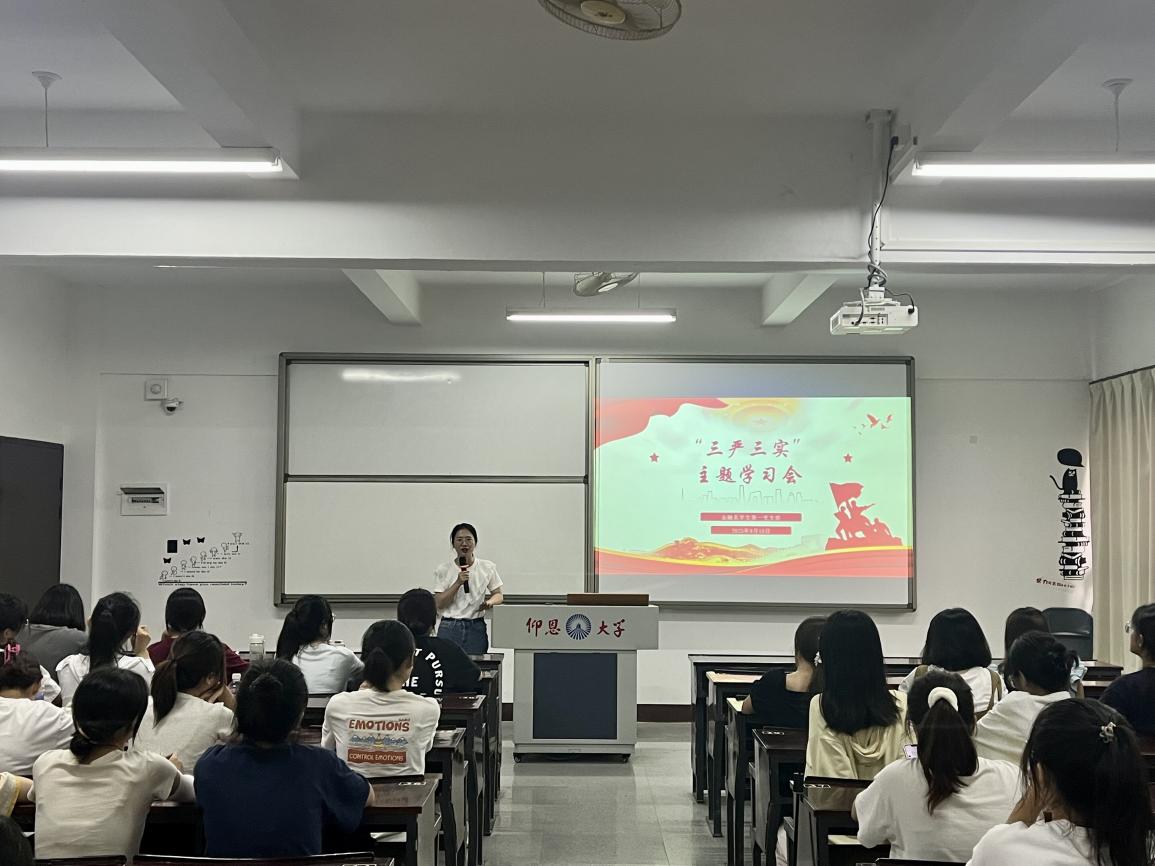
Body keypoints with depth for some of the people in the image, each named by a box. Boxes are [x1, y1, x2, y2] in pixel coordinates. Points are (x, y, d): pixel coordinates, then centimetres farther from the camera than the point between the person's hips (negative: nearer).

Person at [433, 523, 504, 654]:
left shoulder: (487, 568, 5)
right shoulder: (443, 570, 1)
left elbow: (498, 595, 11)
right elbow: (439, 604, -5)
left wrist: (490, 602, -11)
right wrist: (458, 583, -16)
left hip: (476, 628, 1)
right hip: (449, 628, -1)